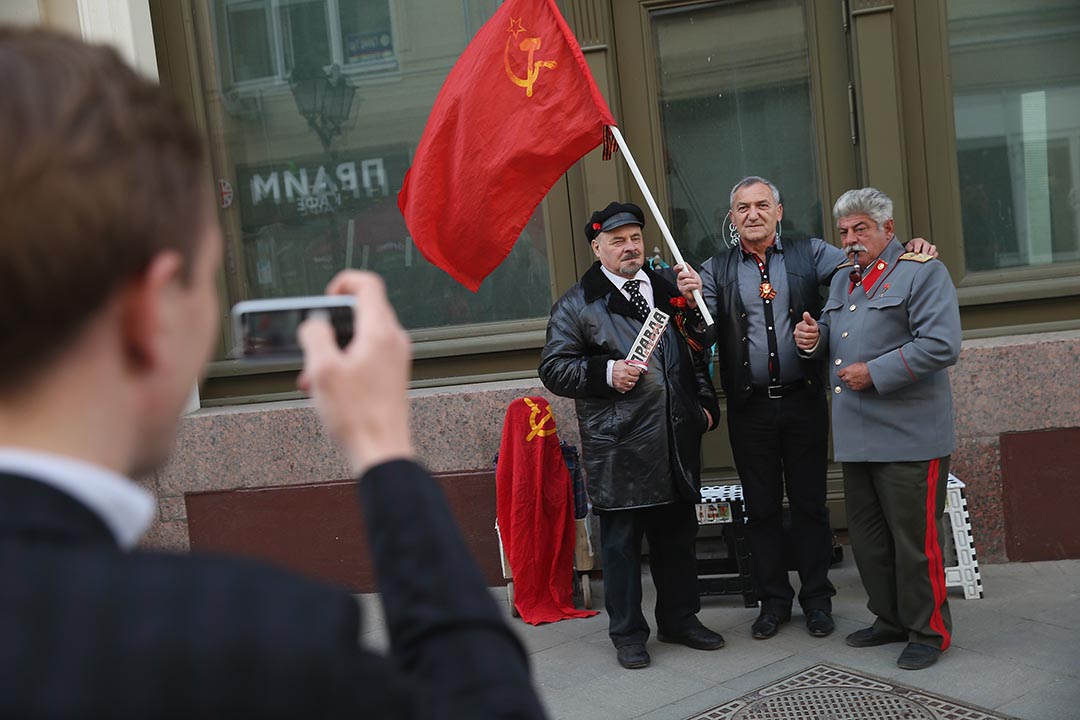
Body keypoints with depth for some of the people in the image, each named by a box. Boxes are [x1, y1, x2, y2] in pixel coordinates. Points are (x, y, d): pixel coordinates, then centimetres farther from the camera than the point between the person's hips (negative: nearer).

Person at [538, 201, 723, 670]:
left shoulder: (669, 288, 15)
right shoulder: (577, 304, 0)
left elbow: (697, 353, 22)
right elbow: (554, 368, -4)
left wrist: (706, 404, 13)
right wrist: (606, 373, -17)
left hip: (676, 439, 5)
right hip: (619, 447, -4)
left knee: (678, 535, 14)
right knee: (621, 540, 4)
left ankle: (680, 619, 32)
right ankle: (628, 634, 19)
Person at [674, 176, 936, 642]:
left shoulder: (809, 253, 5)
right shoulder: (716, 270, 5)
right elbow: (705, 336, -2)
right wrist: (692, 301, -21)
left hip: (803, 400, 0)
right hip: (750, 408, 1)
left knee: (810, 503, 9)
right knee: (761, 508, 10)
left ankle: (817, 599, 24)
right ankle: (773, 600, 25)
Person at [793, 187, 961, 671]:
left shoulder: (922, 272, -6)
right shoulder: (842, 281, 18)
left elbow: (941, 345, -17)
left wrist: (874, 372, -17)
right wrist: (815, 339, 5)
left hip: (908, 436, -8)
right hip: (856, 436, 8)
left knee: (914, 540, 1)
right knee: (866, 538, 16)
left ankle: (929, 632, 17)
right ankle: (891, 620, 32)